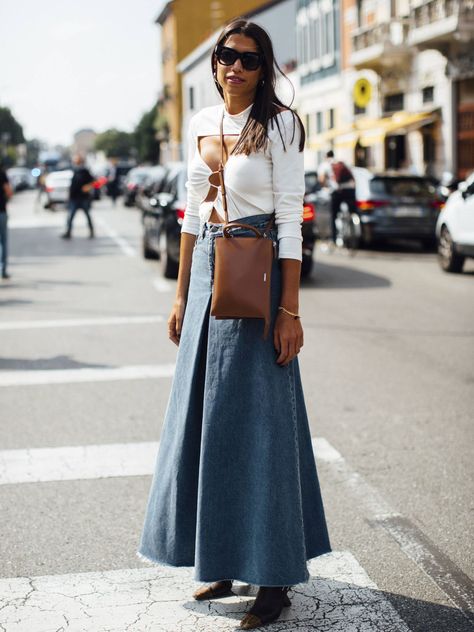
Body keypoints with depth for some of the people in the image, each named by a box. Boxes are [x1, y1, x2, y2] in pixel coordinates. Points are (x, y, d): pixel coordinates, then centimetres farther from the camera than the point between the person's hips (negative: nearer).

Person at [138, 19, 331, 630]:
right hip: (207, 272, 7)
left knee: (255, 418, -4)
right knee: (206, 416, 10)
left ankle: (274, 576, 7)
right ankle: (226, 558, 24)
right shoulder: (201, 124, 11)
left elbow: (290, 218, -11)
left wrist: (289, 309, -16)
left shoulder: (278, 124, -7)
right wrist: (181, 294, 14)